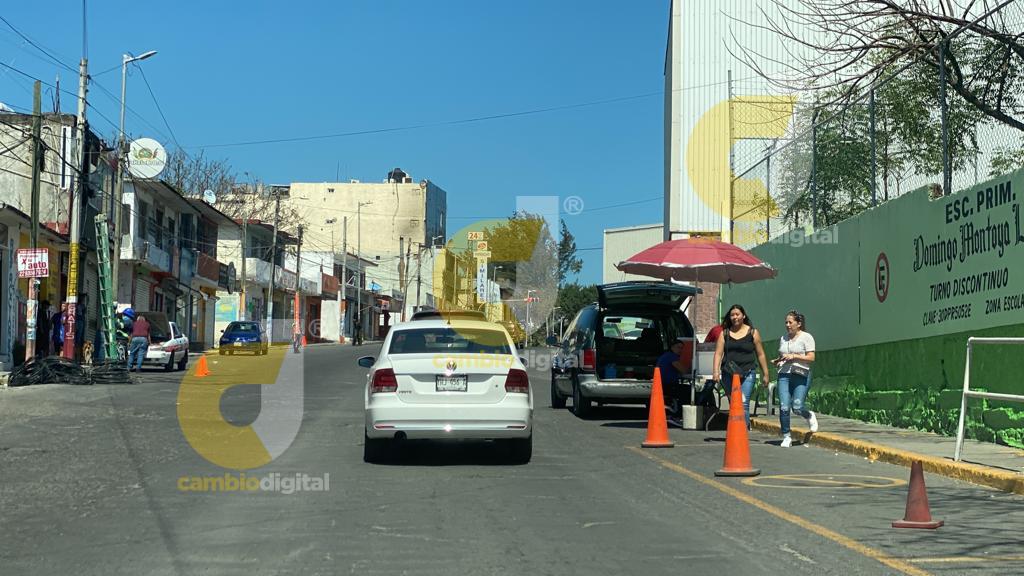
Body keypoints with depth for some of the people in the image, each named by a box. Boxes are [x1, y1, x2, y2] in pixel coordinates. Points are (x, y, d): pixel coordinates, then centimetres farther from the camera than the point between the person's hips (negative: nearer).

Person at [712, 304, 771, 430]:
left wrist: (766, 374, 7)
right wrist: (716, 372, -9)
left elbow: (760, 355, 9)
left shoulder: (752, 332, 7)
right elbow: (718, 353, 4)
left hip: (747, 373, -3)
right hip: (728, 374, 3)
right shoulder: (725, 333, 11)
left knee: (744, 404, -14)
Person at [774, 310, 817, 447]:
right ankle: (786, 437, 3)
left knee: (797, 407, -9)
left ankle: (809, 416, 26)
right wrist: (777, 361, 4)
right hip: (784, 375, 4)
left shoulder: (806, 337, -1)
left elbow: (811, 357, -9)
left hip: (801, 375, -4)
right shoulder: (783, 338, 16)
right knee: (784, 407, -7)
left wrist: (794, 356, -16)